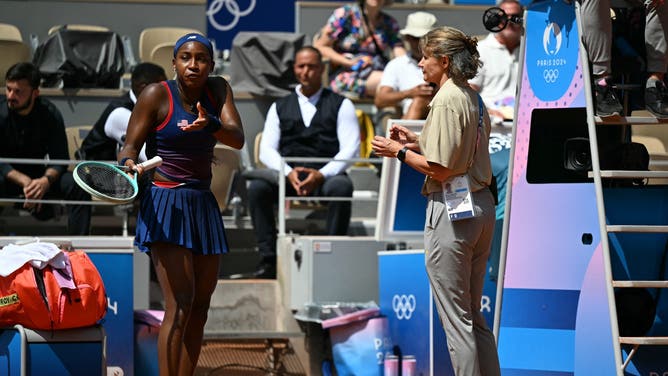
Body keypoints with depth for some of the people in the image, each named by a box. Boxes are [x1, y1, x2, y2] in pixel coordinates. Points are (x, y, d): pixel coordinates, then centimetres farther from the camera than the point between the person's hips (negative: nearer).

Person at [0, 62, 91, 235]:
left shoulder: (50, 114, -9)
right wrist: (24, 182, -34)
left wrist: (46, 180, -35)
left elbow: (59, 159, -12)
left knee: (77, 187, -23)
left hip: (39, 176, 2)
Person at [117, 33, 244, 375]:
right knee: (180, 302, -18)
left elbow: (237, 139, -7)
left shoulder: (218, 90, 5)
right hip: (165, 205, -6)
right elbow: (130, 146, -7)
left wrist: (210, 124, -28)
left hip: (203, 206, 6)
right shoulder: (157, 94, -8)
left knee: (201, 303, 6)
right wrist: (129, 164, -30)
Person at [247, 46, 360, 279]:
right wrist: (288, 173, -12)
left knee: (341, 186, -37)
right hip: (288, 178, 2)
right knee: (257, 187, -29)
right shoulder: (280, 107, 20)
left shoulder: (340, 105, 13)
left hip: (326, 175, -2)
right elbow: (267, 150, 9)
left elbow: (350, 149, 0)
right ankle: (268, 259, -29)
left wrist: (322, 175, -16)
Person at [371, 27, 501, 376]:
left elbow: (440, 169, -18)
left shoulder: (446, 100, -15)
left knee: (456, 318, -3)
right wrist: (418, 142, 16)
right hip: (482, 206, 10)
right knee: (473, 315, 16)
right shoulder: (474, 99, 12)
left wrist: (400, 152, -5)